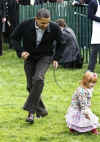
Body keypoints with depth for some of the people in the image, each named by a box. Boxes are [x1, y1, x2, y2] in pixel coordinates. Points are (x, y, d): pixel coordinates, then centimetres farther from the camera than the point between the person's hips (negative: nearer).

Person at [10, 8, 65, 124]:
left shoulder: (54, 28, -18)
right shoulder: (25, 25, -21)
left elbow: (60, 43, 2)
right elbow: (14, 37, -3)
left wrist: (56, 58, -4)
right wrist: (20, 51, -16)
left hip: (45, 57, -2)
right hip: (29, 57, 2)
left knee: (38, 78, -26)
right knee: (30, 85, 1)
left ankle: (31, 110, -24)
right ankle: (41, 111, 18)